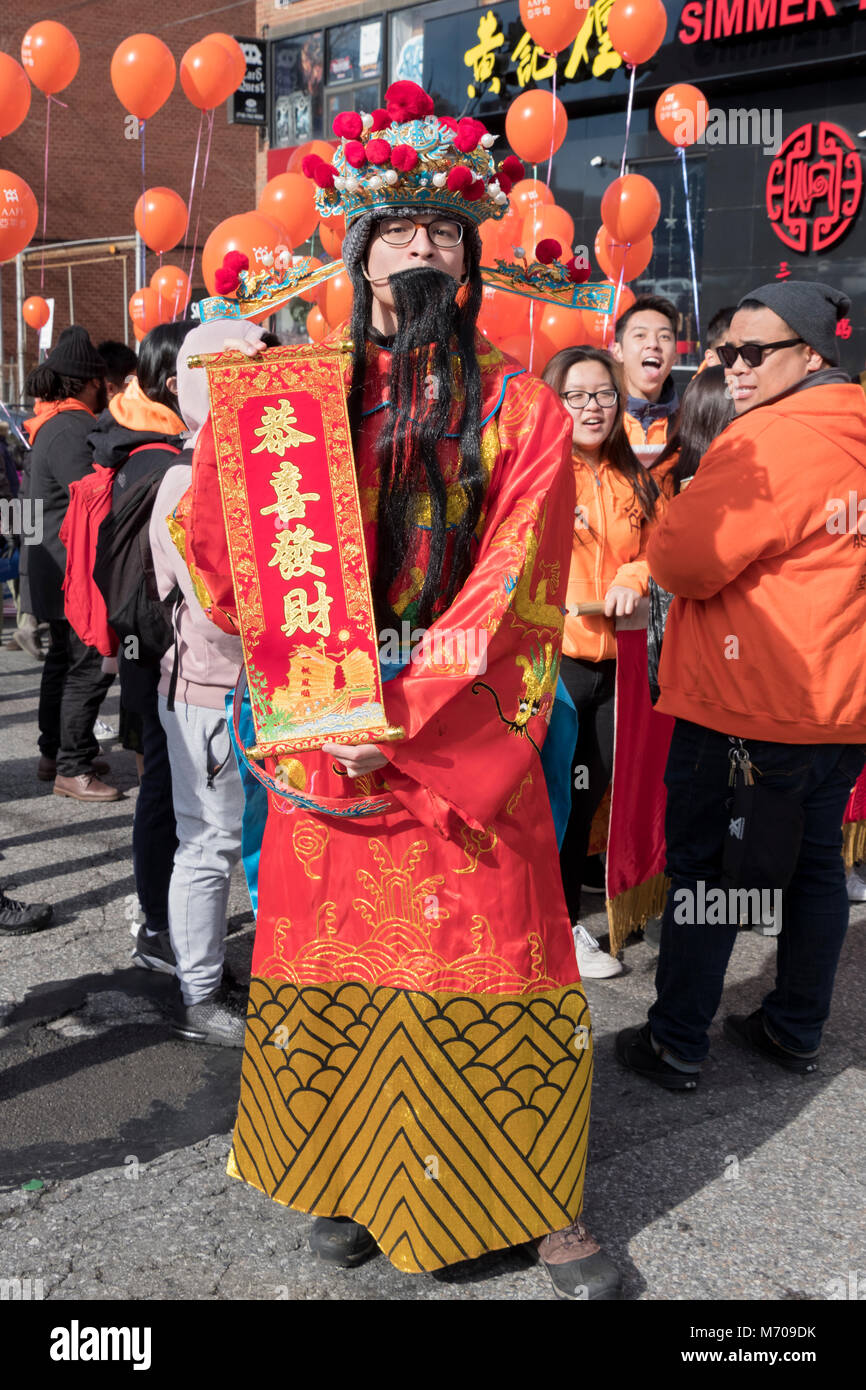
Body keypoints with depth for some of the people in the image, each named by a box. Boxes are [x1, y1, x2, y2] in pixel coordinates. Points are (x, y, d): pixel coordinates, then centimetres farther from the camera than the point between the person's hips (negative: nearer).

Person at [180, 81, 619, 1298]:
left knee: (498, 971, 3)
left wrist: (407, 708, -15)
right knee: (341, 962, 10)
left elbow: (510, 586, -9)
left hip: (469, 734, -1)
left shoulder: (520, 408, 2)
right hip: (330, 731, 2)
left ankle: (543, 1205, 23)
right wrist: (227, 418, -8)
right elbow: (226, 550, 6)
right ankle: (356, 1181, 31)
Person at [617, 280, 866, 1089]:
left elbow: (683, 559, -21)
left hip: (744, 703, -8)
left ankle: (676, 1044, 13)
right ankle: (797, 1031, 29)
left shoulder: (772, 440, -17)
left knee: (703, 866, 3)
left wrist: (675, 522, 0)